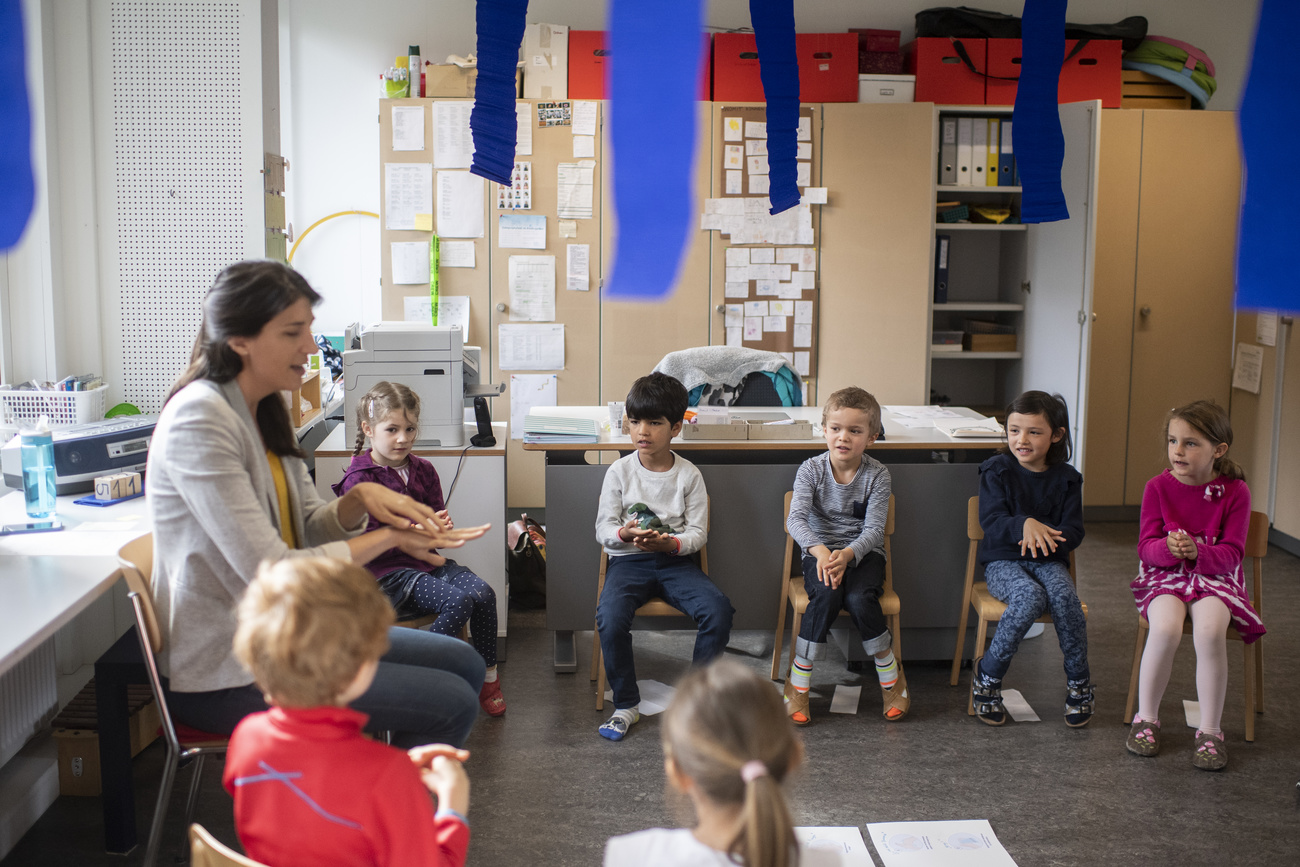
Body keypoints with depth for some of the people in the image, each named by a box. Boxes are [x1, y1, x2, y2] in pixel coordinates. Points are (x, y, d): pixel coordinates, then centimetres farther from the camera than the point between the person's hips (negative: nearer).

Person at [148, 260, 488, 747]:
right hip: (229, 675, -9)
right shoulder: (198, 420, -22)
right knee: (450, 704, -14)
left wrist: (359, 500, -10)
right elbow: (271, 573, -26)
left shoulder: (263, 412, 8)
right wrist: (387, 538, -16)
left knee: (464, 665, 8)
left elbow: (306, 528, 12)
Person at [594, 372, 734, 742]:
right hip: (628, 561, -1)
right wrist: (624, 534, -22)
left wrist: (668, 543, -20)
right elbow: (603, 528, 1)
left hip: (675, 561, 1)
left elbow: (698, 532, 0)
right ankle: (626, 704, -9)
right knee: (610, 617, -31)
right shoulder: (620, 471, 1)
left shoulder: (689, 475, 2)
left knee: (719, 610, -25)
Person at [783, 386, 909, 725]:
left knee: (858, 598, -31)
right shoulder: (810, 470, -3)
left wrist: (848, 554, -31)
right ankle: (797, 683, -19)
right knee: (826, 595, -32)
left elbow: (874, 529, -11)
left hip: (864, 553, 0)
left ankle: (891, 675, -6)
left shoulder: (877, 474, -4)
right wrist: (820, 550, -34)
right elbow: (796, 518, -16)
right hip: (820, 551, 0)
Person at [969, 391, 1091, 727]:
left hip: (1049, 561, 2)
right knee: (1030, 598, -32)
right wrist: (1024, 525, -34)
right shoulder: (997, 471, -1)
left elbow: (1073, 531, 3)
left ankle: (1079, 680, -8)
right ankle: (988, 673, -14)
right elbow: (991, 521, -13)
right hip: (1003, 561, -2)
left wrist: (1046, 539, -20)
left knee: (1064, 596, -29)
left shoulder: (1066, 478, 6)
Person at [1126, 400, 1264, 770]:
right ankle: (1146, 718, -11)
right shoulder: (1158, 487, -1)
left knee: (1210, 631, -32)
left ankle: (1210, 731, -15)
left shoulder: (1235, 492, -3)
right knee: (1166, 627, -32)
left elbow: (1232, 553, -5)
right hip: (1165, 574, 0)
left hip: (1216, 576, 0)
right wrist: (1168, 548, -26)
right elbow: (1146, 547, -2)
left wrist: (1197, 551, -26)